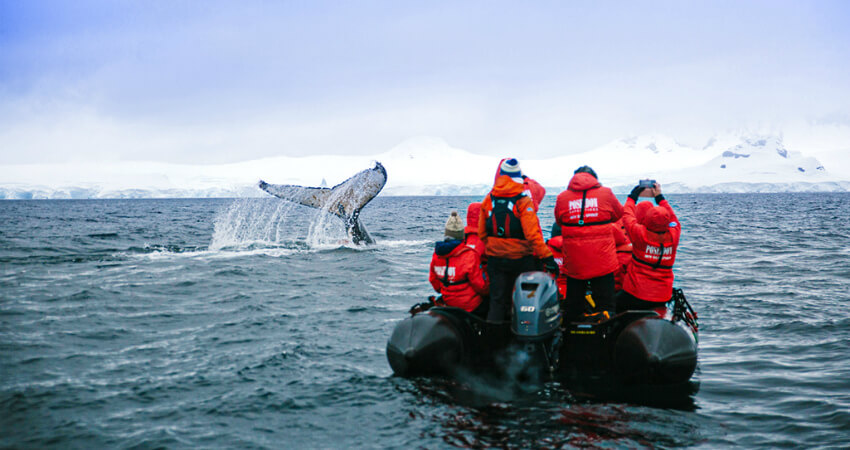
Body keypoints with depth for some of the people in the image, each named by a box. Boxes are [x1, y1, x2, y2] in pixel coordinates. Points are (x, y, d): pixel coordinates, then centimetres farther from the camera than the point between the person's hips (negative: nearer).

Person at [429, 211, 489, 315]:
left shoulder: (436, 254, -4)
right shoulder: (469, 256, -22)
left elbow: (433, 279, 9)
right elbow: (480, 285, -15)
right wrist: (487, 291, 7)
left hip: (448, 302, 7)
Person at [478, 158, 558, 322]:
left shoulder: (488, 200, -1)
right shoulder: (523, 202, -14)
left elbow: (482, 233, 7)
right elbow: (533, 234, -19)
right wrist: (547, 257, -14)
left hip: (495, 259, 4)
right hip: (521, 259, -3)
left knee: (497, 301, 10)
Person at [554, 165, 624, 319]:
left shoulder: (562, 197, 0)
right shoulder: (606, 193, -2)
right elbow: (620, 214, 16)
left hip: (573, 263, 2)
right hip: (602, 261, -2)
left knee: (573, 307, 14)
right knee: (604, 306, 5)